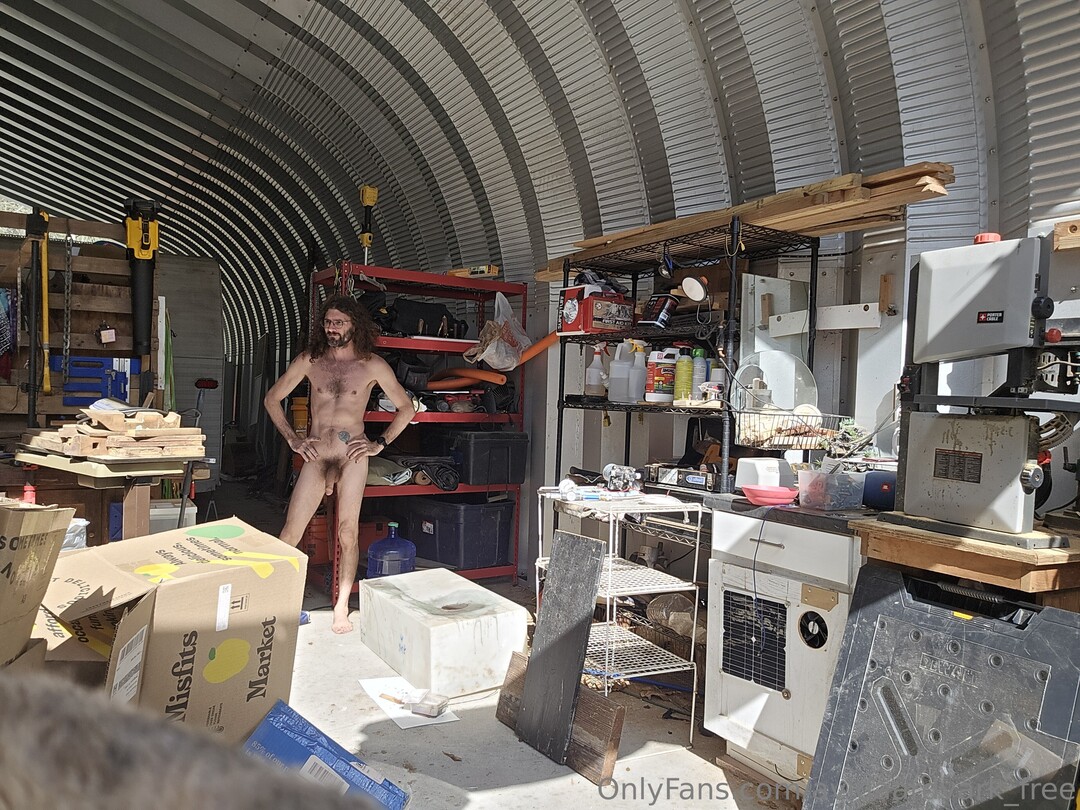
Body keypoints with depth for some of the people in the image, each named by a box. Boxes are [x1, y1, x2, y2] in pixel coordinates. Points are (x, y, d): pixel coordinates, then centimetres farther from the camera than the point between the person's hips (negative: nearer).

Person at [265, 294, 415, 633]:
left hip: (353, 456, -1)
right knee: (290, 531, -4)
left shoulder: (372, 365, 2)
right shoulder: (309, 361, 6)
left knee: (348, 533, 0)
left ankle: (342, 607, 12)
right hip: (316, 455, 1)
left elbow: (407, 407, 8)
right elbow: (272, 399, 14)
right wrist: (293, 439, 5)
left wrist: (380, 443, 0)